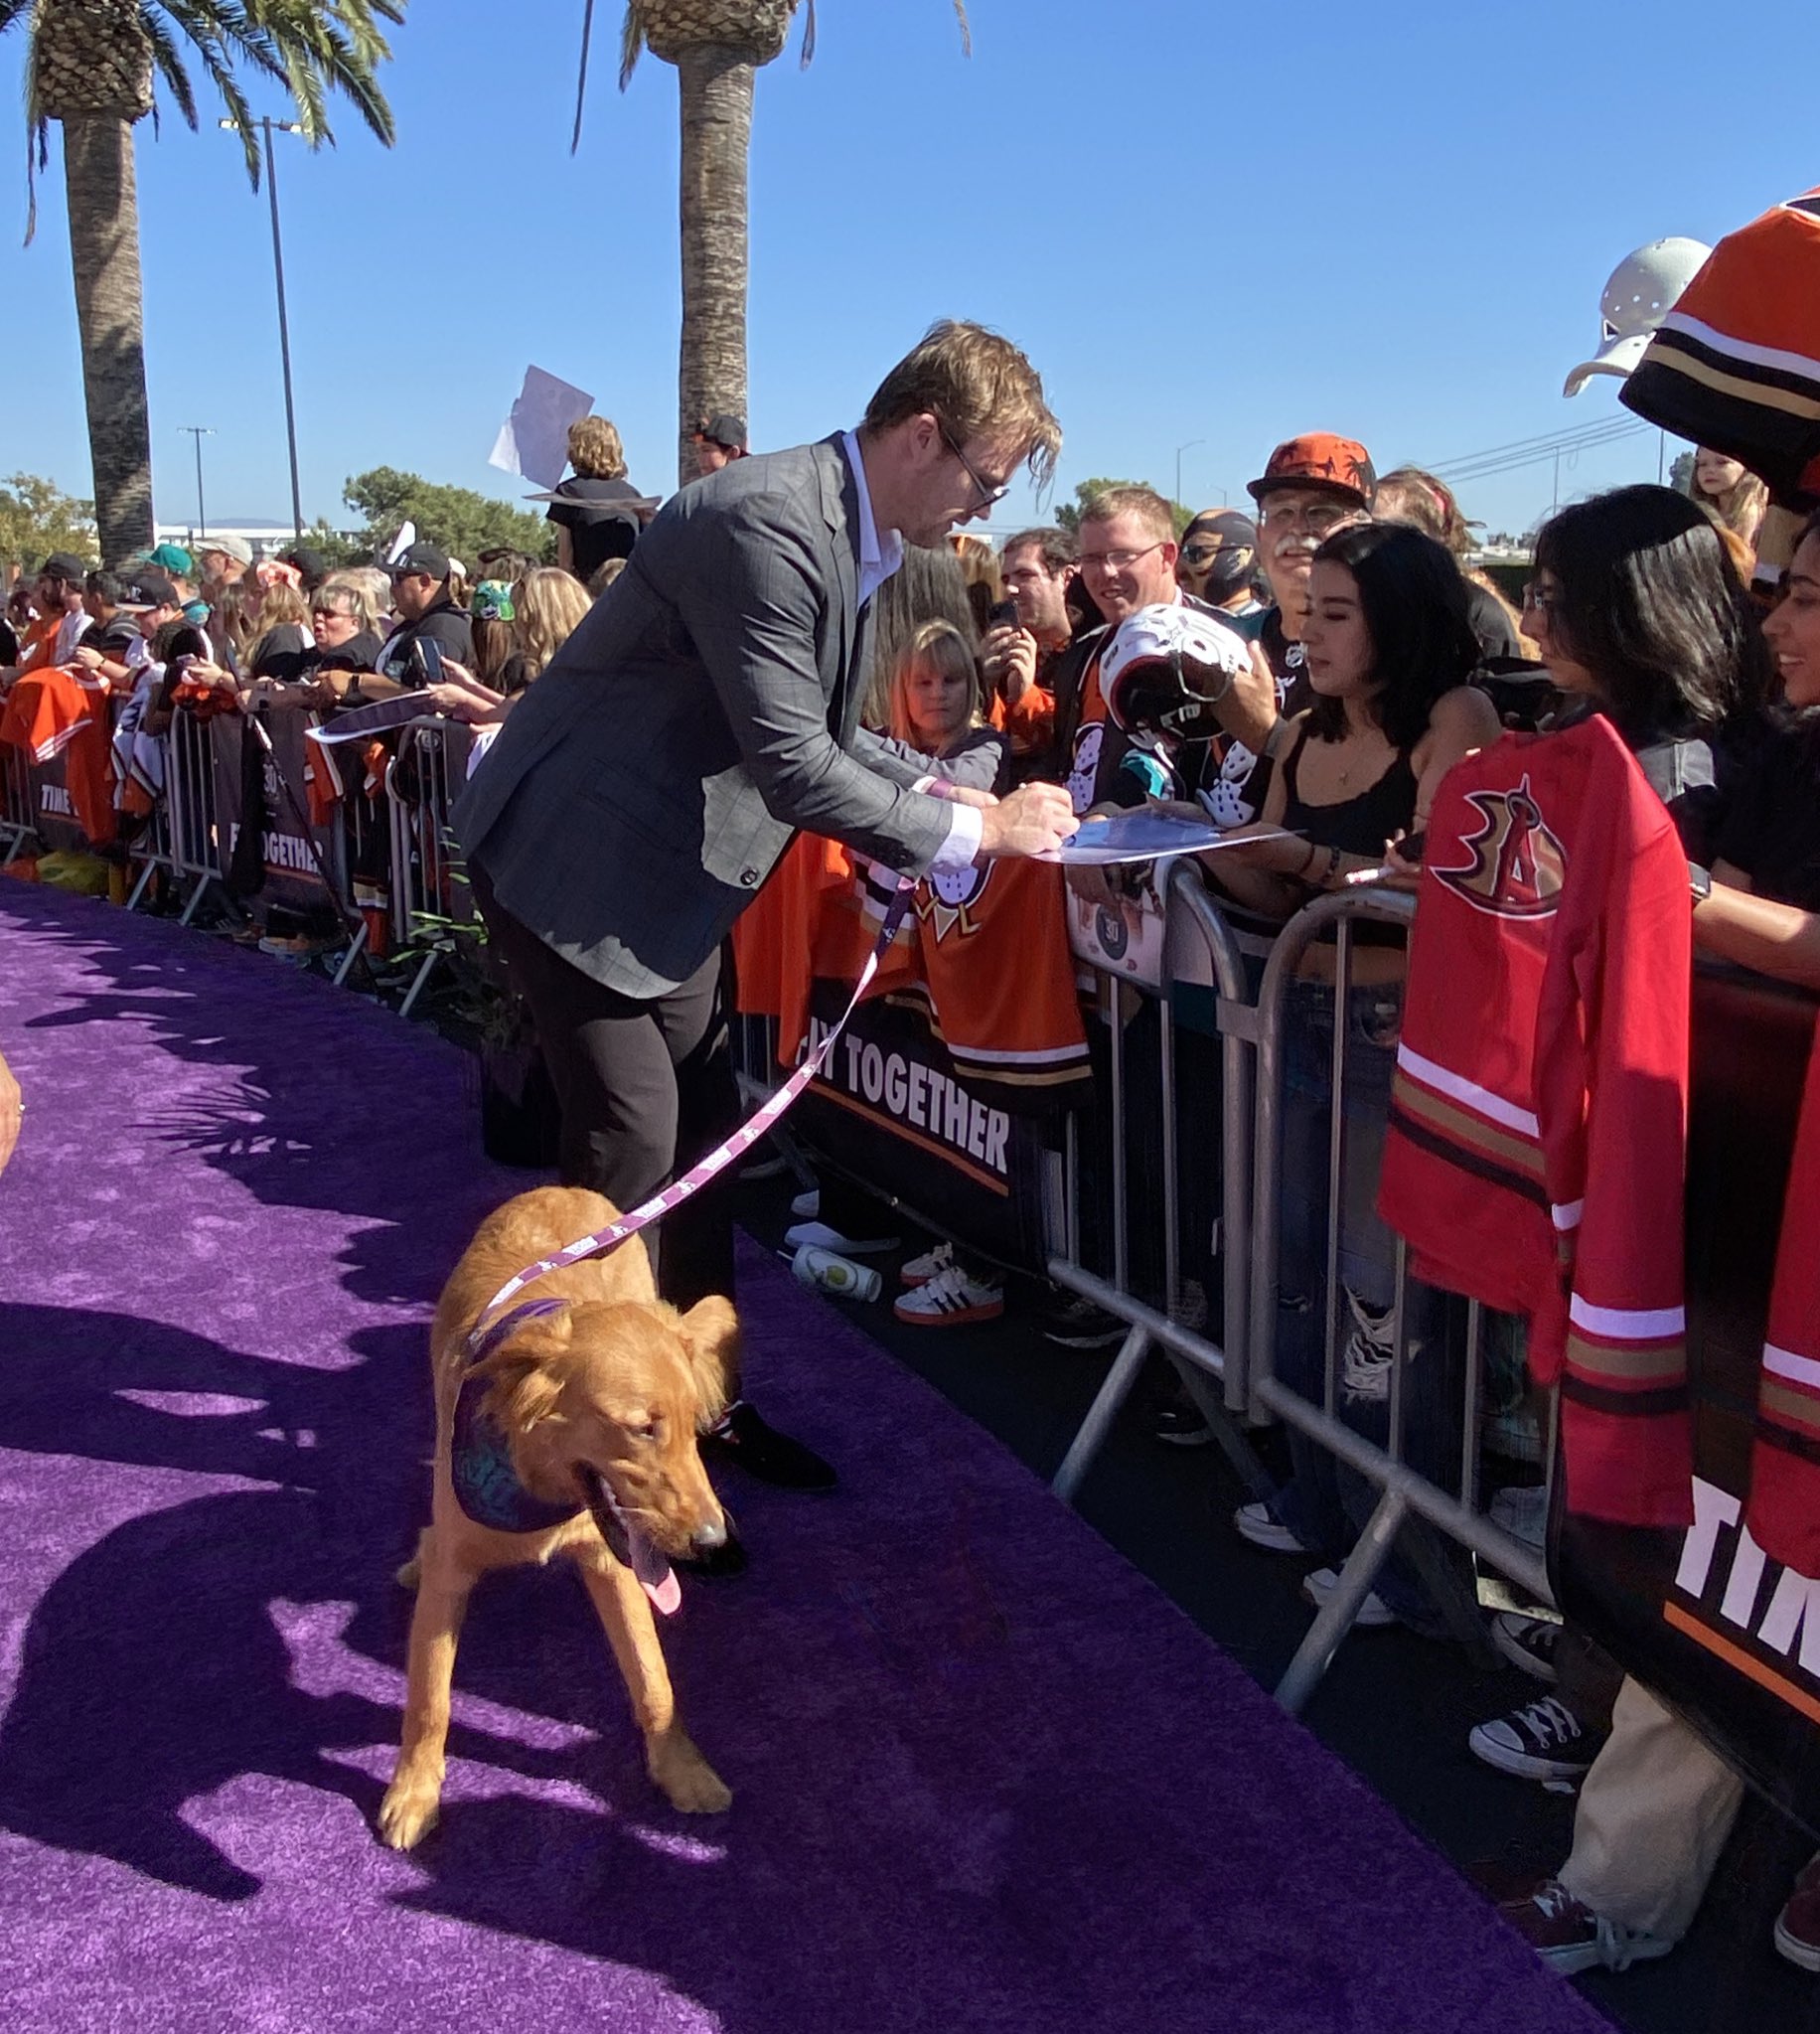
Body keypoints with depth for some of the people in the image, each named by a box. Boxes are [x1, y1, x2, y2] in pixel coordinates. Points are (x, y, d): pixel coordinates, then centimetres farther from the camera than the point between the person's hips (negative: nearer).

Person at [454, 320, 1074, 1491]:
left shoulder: (848, 534, 5)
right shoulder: (764, 522, -25)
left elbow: (827, 733, 14)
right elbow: (791, 766, -27)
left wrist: (948, 788, -1)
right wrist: (977, 830, -19)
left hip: (660, 862, 10)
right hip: (578, 858, -9)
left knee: (703, 1126, 12)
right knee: (631, 1141, -7)